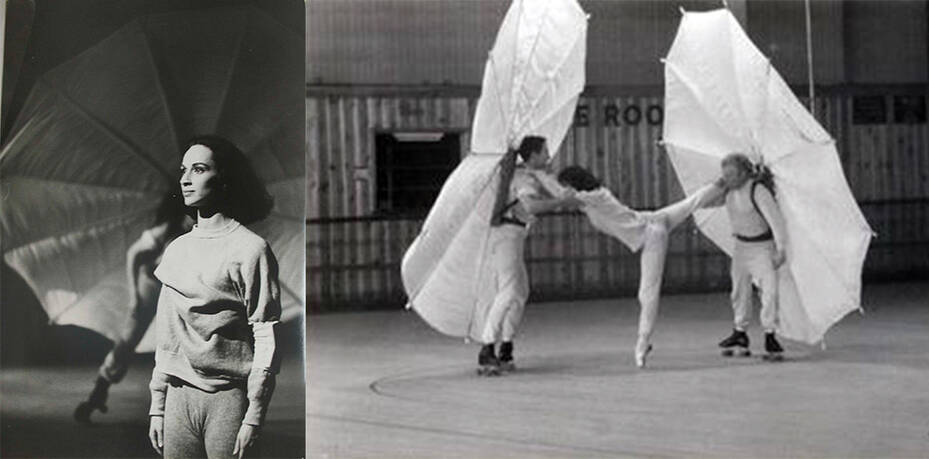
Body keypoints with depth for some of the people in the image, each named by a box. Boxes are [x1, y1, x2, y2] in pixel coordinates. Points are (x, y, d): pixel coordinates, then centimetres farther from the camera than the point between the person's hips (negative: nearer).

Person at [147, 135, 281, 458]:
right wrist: (156, 407, 13)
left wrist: (253, 418, -13)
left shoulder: (249, 249, -4)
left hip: (228, 396, -5)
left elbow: (266, 339, -8)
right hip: (179, 396, 5)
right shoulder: (176, 250, 15)